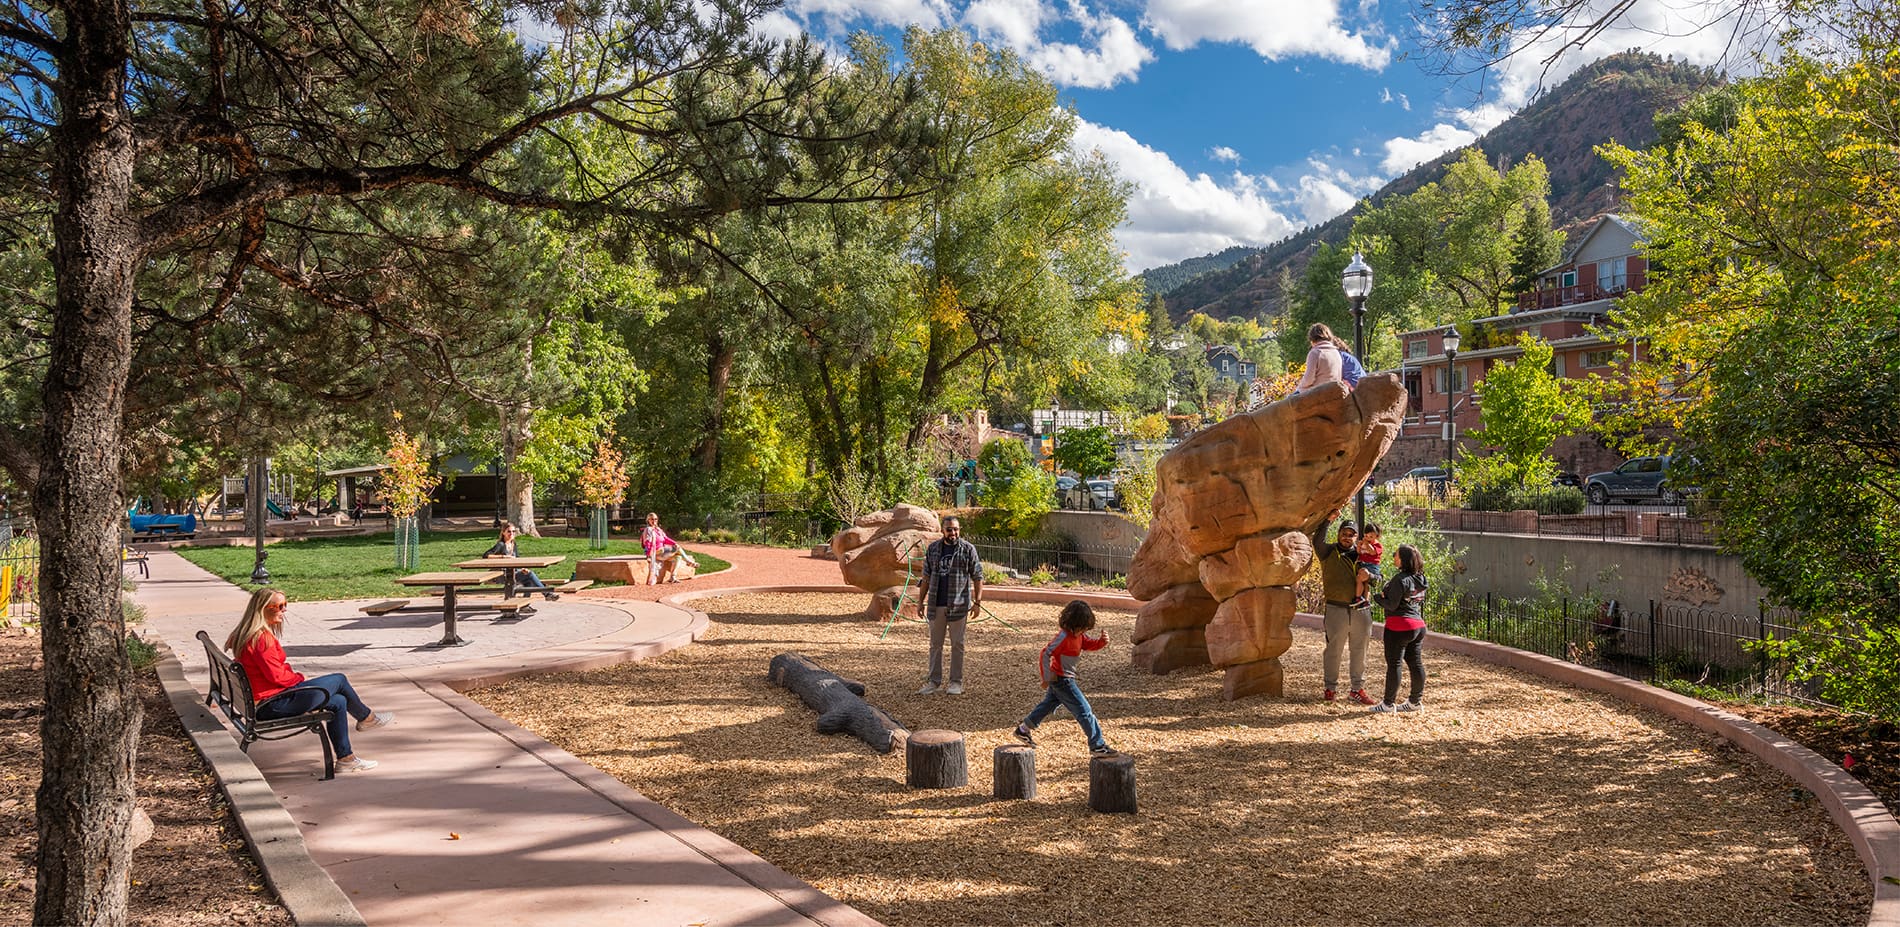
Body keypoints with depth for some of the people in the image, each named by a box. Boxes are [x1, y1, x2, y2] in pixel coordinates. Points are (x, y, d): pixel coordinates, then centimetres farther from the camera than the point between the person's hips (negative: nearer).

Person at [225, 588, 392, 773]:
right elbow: (277, 676, -22)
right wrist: (300, 678, -5)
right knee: (339, 680, -1)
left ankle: (345, 758, 12)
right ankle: (366, 718, 23)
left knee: (339, 702, 9)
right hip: (273, 705, -10)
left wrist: (293, 675, 6)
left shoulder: (250, 634, 12)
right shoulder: (262, 637, -22)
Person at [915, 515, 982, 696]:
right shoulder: (933, 548, 7)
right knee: (935, 644, 9)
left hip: (958, 605, -3)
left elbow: (977, 577, -2)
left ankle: (956, 682, 13)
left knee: (957, 644, 4)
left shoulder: (968, 549, -2)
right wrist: (921, 601, 9)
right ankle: (934, 681, 18)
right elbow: (926, 577, 12)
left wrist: (977, 601, -9)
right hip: (936, 604, 3)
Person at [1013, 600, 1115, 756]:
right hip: (1062, 679, -10)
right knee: (1084, 710, -6)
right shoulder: (1064, 637, -26)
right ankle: (1097, 746, 0)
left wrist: (1102, 640, -11)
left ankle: (1023, 730, 36)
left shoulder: (1079, 635, 1)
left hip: (1059, 679, 10)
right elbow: (1046, 654, -25)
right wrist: (1047, 678, -21)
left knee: (1049, 703, 24)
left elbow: (1090, 643, 12)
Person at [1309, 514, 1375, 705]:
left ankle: (1357, 689, 21)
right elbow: (1317, 541, -21)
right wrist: (1328, 520, -23)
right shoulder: (1329, 552, 0)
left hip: (1361, 610, 4)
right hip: (1337, 609, -3)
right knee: (1334, 650, 4)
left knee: (1359, 652, 10)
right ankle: (1331, 688, 16)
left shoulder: (1361, 554, 11)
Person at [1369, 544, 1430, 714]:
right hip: (1418, 624, 9)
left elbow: (1392, 605, -18)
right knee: (1416, 664, 11)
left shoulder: (1401, 580, -17)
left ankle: (1388, 704, 2)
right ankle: (1414, 701, 18)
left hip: (1399, 626, -8)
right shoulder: (1420, 578, 9)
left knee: (1393, 664, -2)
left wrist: (1379, 597, 1)